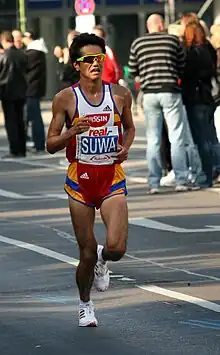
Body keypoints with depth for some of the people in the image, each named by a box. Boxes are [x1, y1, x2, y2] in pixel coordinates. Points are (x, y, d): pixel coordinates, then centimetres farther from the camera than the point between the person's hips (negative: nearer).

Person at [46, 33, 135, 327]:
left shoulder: (120, 95, 2)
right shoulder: (66, 99, -4)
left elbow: (130, 128, 20)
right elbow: (51, 145, -1)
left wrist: (126, 147, -1)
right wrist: (73, 132, -20)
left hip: (112, 178, 1)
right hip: (80, 178, -1)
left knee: (116, 247, -15)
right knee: (87, 252, 4)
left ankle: (102, 260, 23)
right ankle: (85, 304, 30)